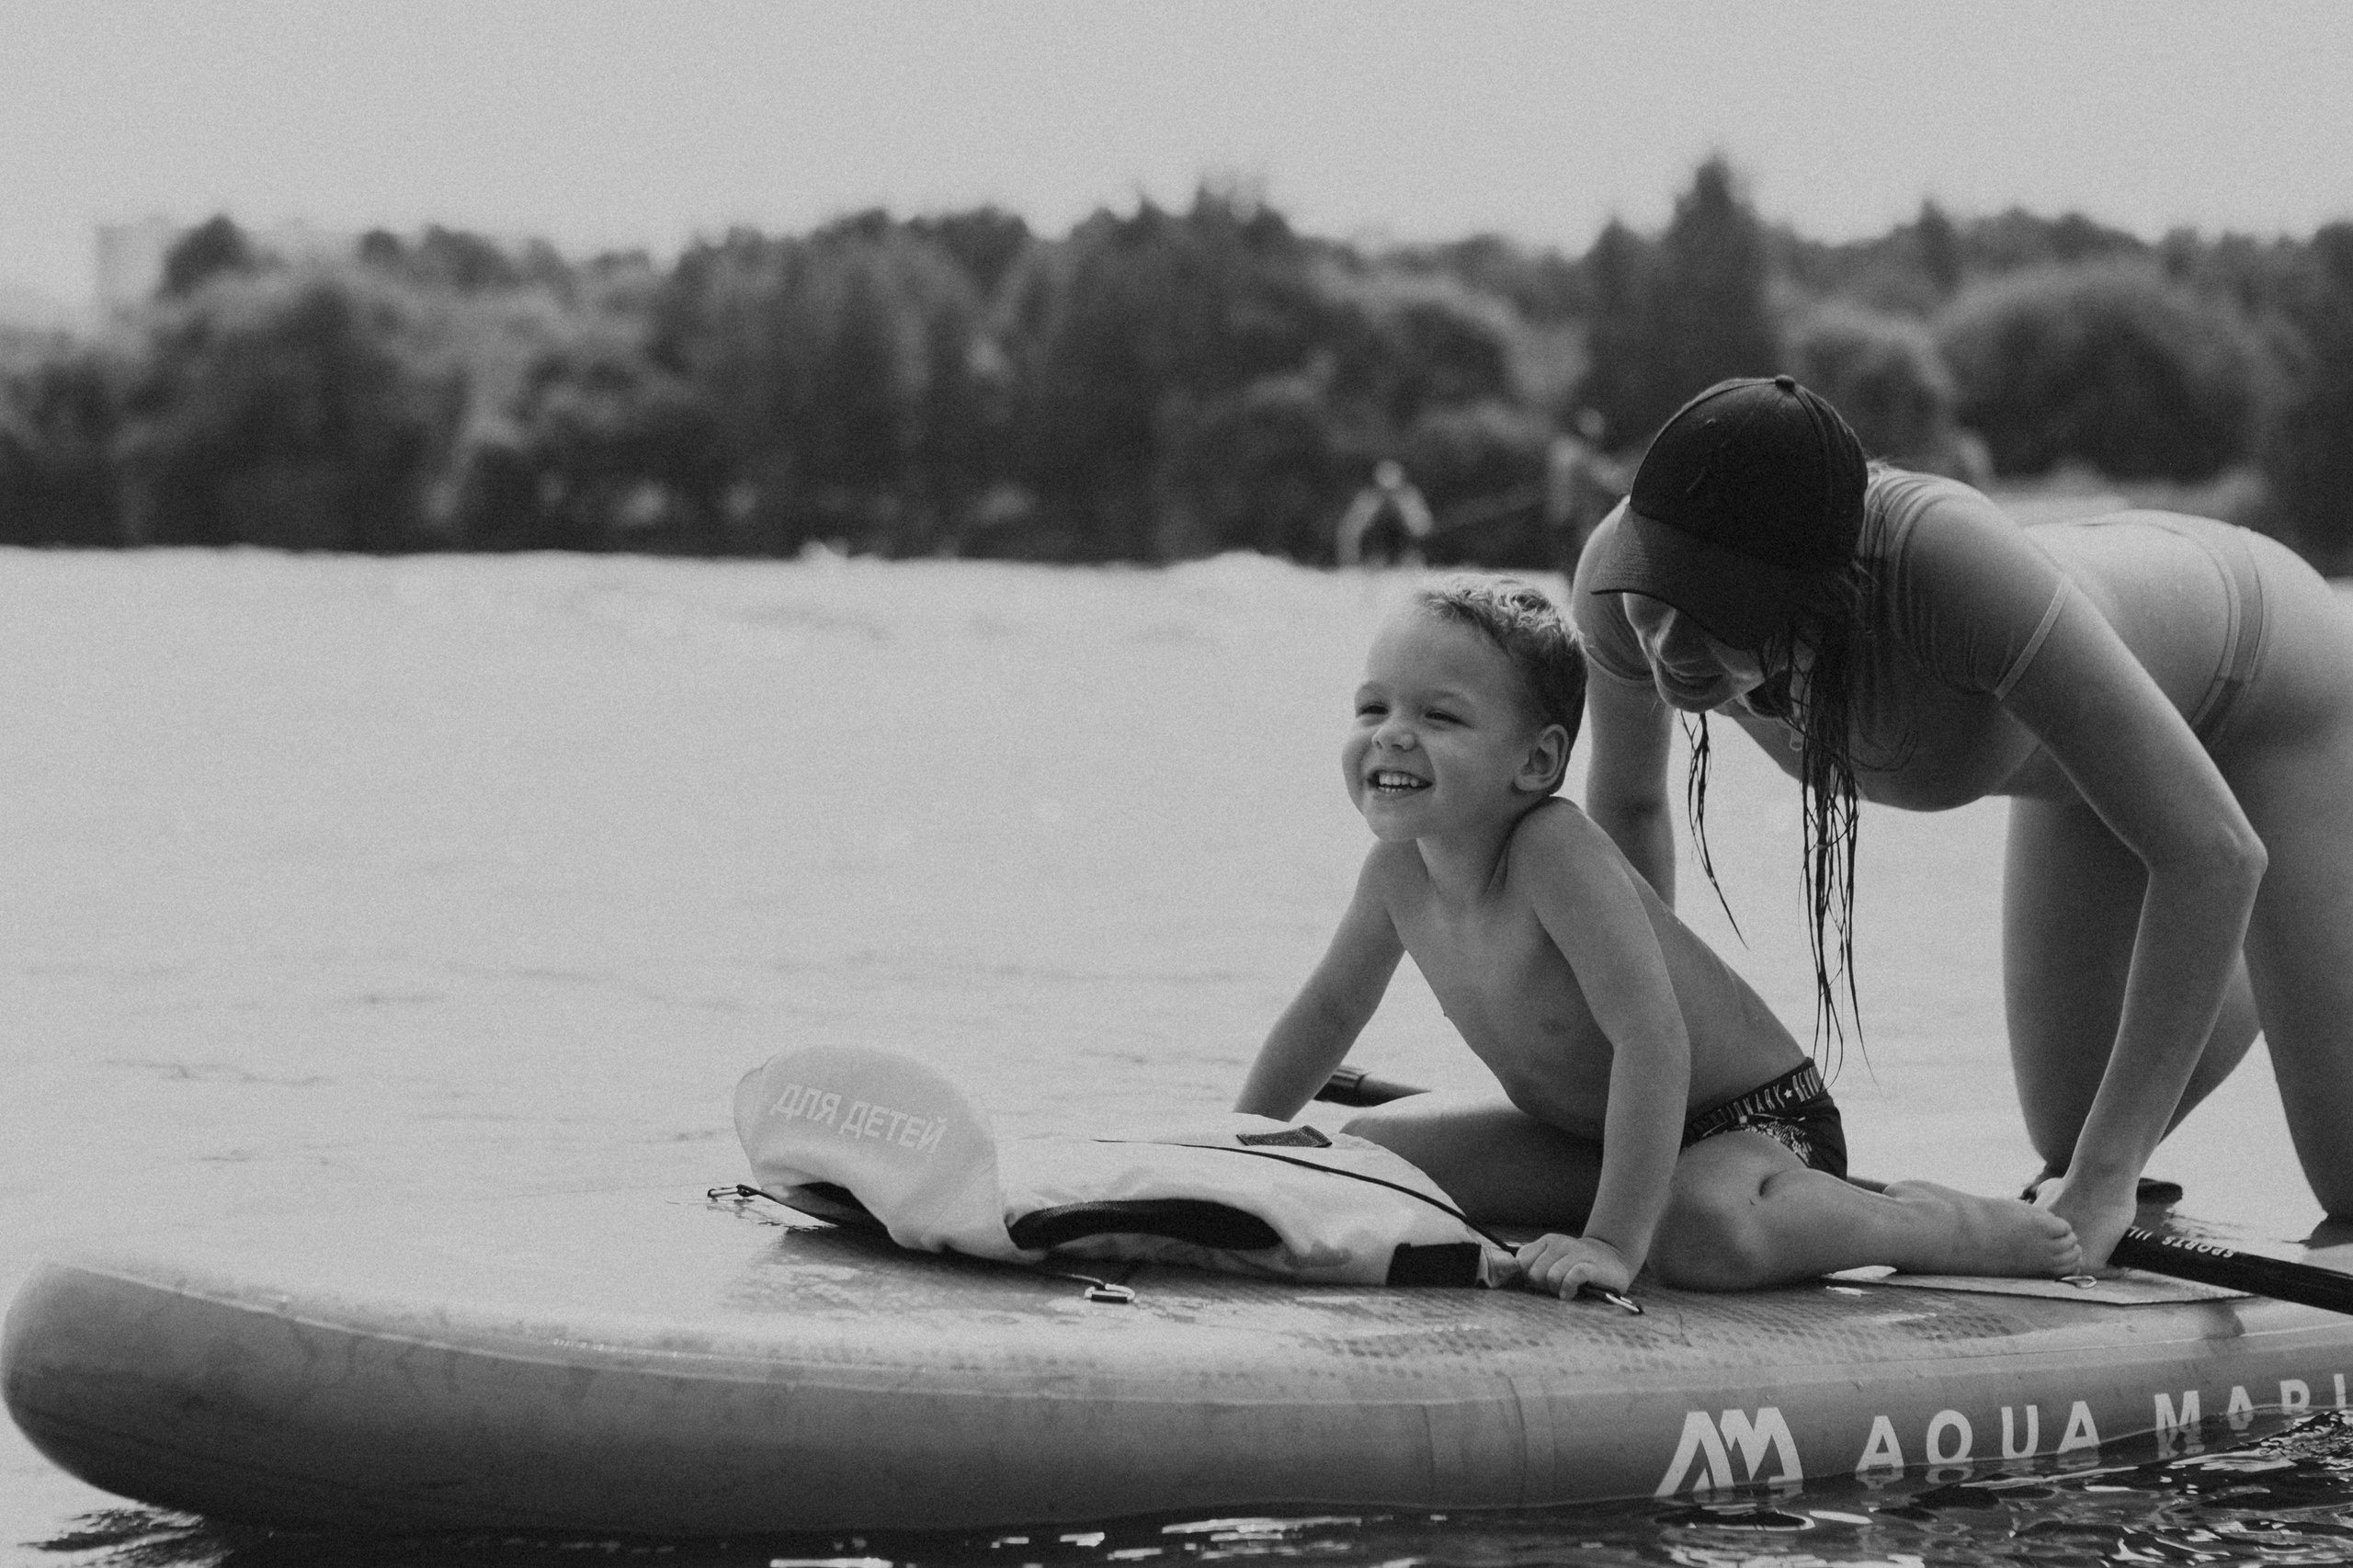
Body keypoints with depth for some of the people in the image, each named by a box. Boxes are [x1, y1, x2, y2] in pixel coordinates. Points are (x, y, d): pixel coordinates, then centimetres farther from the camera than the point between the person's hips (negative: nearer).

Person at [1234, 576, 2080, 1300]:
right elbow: (1331, 1007, 13)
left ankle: (1959, 1228, -15)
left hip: (1756, 1124, -9)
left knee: (1701, 1231, -41)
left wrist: (1614, 1242, -42)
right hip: (1592, 1134, 9)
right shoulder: (1400, 866, -7)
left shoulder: (1554, 851, -30)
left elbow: (1653, 1037, -37)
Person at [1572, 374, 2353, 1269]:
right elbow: (1624, 804, -6)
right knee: (2068, 1131, 15)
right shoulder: (1626, 574, -30)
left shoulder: (1943, 563, -47)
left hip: (2269, 661, -5)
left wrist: (2103, 1178, -39)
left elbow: (2213, 853, -42)